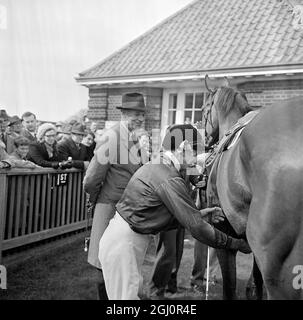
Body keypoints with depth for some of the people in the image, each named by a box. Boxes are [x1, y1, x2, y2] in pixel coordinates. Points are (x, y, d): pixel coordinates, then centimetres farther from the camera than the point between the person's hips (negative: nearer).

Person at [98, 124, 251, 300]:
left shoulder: (154, 166, 8)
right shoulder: (170, 180, -22)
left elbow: (171, 213, 14)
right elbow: (196, 227, -19)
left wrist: (202, 213, 7)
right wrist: (237, 244, -9)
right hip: (123, 243, -9)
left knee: (135, 291, 19)